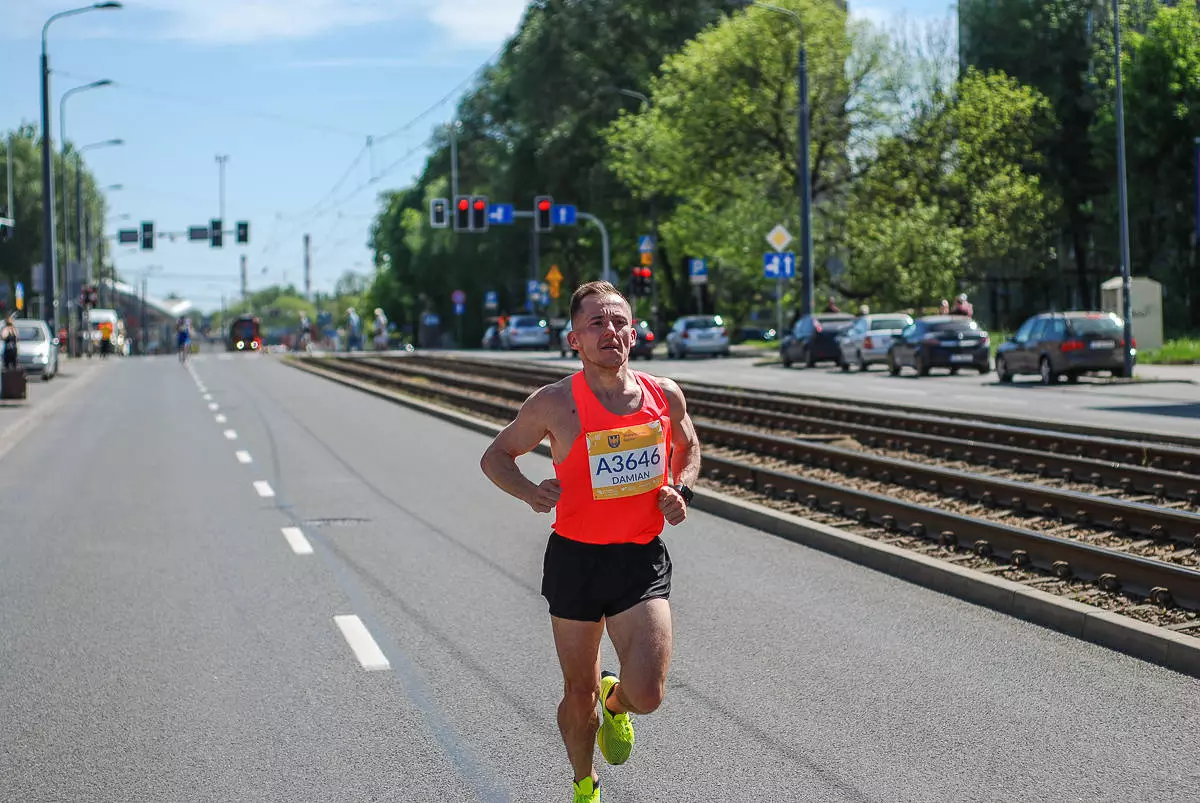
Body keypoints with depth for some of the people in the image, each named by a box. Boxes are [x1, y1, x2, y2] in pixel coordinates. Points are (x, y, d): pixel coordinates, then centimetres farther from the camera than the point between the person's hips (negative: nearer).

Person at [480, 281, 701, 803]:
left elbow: (687, 447, 20)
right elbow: (495, 456, 4)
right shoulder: (555, 403, -10)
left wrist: (681, 490, 1)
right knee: (579, 694, 11)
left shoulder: (665, 396, -2)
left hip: (643, 562, 1)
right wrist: (529, 492, -15)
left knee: (646, 694, -14)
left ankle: (615, 703, 24)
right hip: (576, 559, -1)